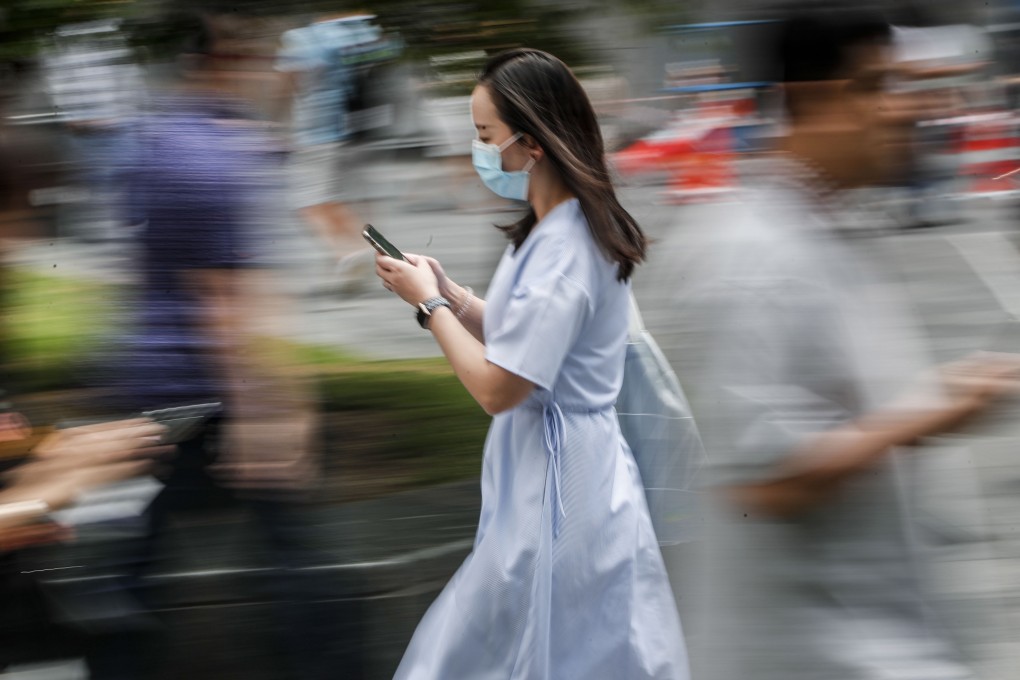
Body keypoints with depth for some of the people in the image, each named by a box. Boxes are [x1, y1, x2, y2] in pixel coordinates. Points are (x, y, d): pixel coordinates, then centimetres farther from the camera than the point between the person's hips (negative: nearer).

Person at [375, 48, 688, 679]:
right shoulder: (561, 229, 10)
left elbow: (495, 387, -21)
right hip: (548, 468, 10)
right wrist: (451, 293, 5)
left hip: (554, 485, -10)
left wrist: (430, 304, -9)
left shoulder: (562, 252, -21)